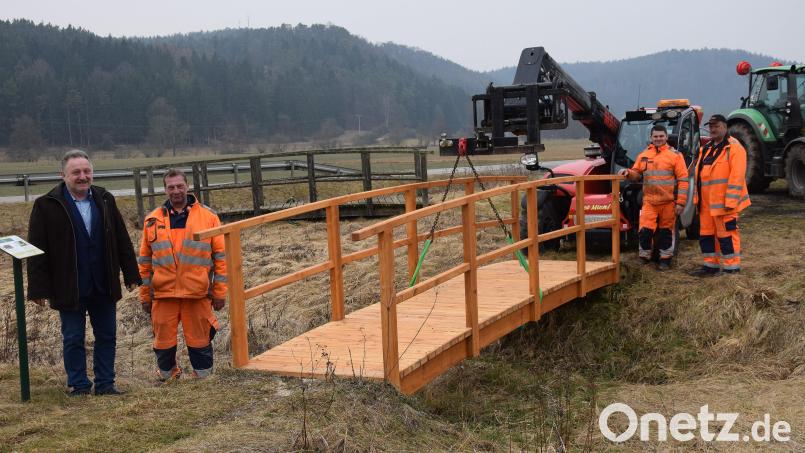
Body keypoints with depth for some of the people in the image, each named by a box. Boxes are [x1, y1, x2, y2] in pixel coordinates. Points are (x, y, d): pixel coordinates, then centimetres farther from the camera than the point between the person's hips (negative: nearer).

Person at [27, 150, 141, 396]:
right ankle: (79, 387, 18)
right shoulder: (46, 206, -7)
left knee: (107, 336, 10)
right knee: (73, 339, 6)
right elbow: (37, 252, -7)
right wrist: (38, 289, -10)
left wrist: (131, 275, 8)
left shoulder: (105, 200, 5)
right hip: (69, 289, -3)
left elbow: (122, 241, 10)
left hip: (104, 287, 4)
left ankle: (105, 384, 21)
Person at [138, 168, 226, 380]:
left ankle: (203, 377, 20)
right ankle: (167, 374, 28)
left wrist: (219, 292, 0)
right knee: (163, 340, 7)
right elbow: (145, 260, 12)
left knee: (199, 339, 4)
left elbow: (220, 256, 3)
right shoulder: (153, 220, 9)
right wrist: (145, 295, 9)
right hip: (162, 293, 2)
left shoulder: (208, 216, 3)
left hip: (197, 292, -2)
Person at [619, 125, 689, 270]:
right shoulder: (644, 155, 10)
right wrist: (628, 172, -7)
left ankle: (665, 260, 20)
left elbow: (683, 180, -3)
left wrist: (680, 202, -9)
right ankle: (644, 258, 10)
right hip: (649, 201, 2)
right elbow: (636, 173, 18)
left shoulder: (675, 155, -1)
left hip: (668, 202, -2)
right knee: (645, 230, -6)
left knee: (666, 231, 8)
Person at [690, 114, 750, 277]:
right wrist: (697, 199, 14)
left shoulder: (733, 147, -10)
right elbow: (699, 175, 20)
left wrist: (730, 202, -21)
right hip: (706, 202, 8)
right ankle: (711, 265, 25)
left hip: (723, 202, -8)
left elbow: (736, 177, -17)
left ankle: (732, 268, 3)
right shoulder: (706, 149, 16)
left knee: (726, 234, -5)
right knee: (706, 234, 14)